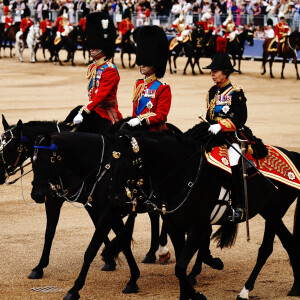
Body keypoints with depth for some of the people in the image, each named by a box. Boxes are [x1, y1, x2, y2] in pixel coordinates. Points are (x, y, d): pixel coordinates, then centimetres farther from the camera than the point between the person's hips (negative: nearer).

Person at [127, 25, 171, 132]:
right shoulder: (138, 84, 17)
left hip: (155, 131, -6)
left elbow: (161, 115, -9)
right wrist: (133, 121, 1)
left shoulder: (163, 88, -3)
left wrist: (141, 120, -19)